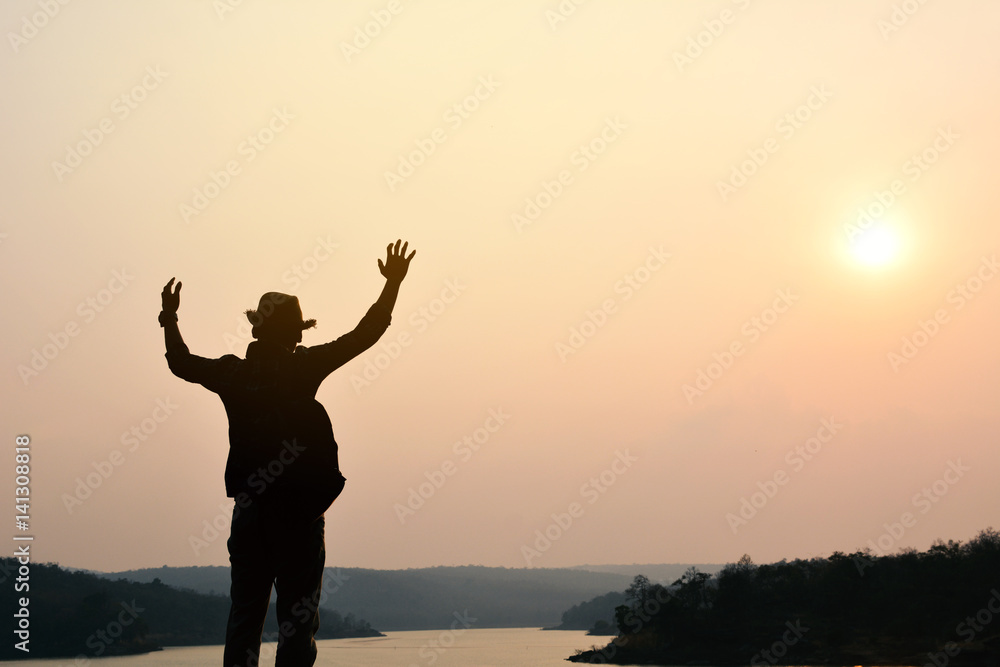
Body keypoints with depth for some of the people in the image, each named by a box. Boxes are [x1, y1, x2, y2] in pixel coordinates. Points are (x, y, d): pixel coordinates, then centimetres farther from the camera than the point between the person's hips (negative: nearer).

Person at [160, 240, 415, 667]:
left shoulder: (233, 373, 3)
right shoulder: (302, 368, -9)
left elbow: (181, 363, 21)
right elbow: (362, 337, -9)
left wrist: (169, 318, 35)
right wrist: (392, 284, -1)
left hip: (250, 509, 5)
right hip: (299, 508, -4)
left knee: (244, 613, 11)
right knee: (297, 615, 1)